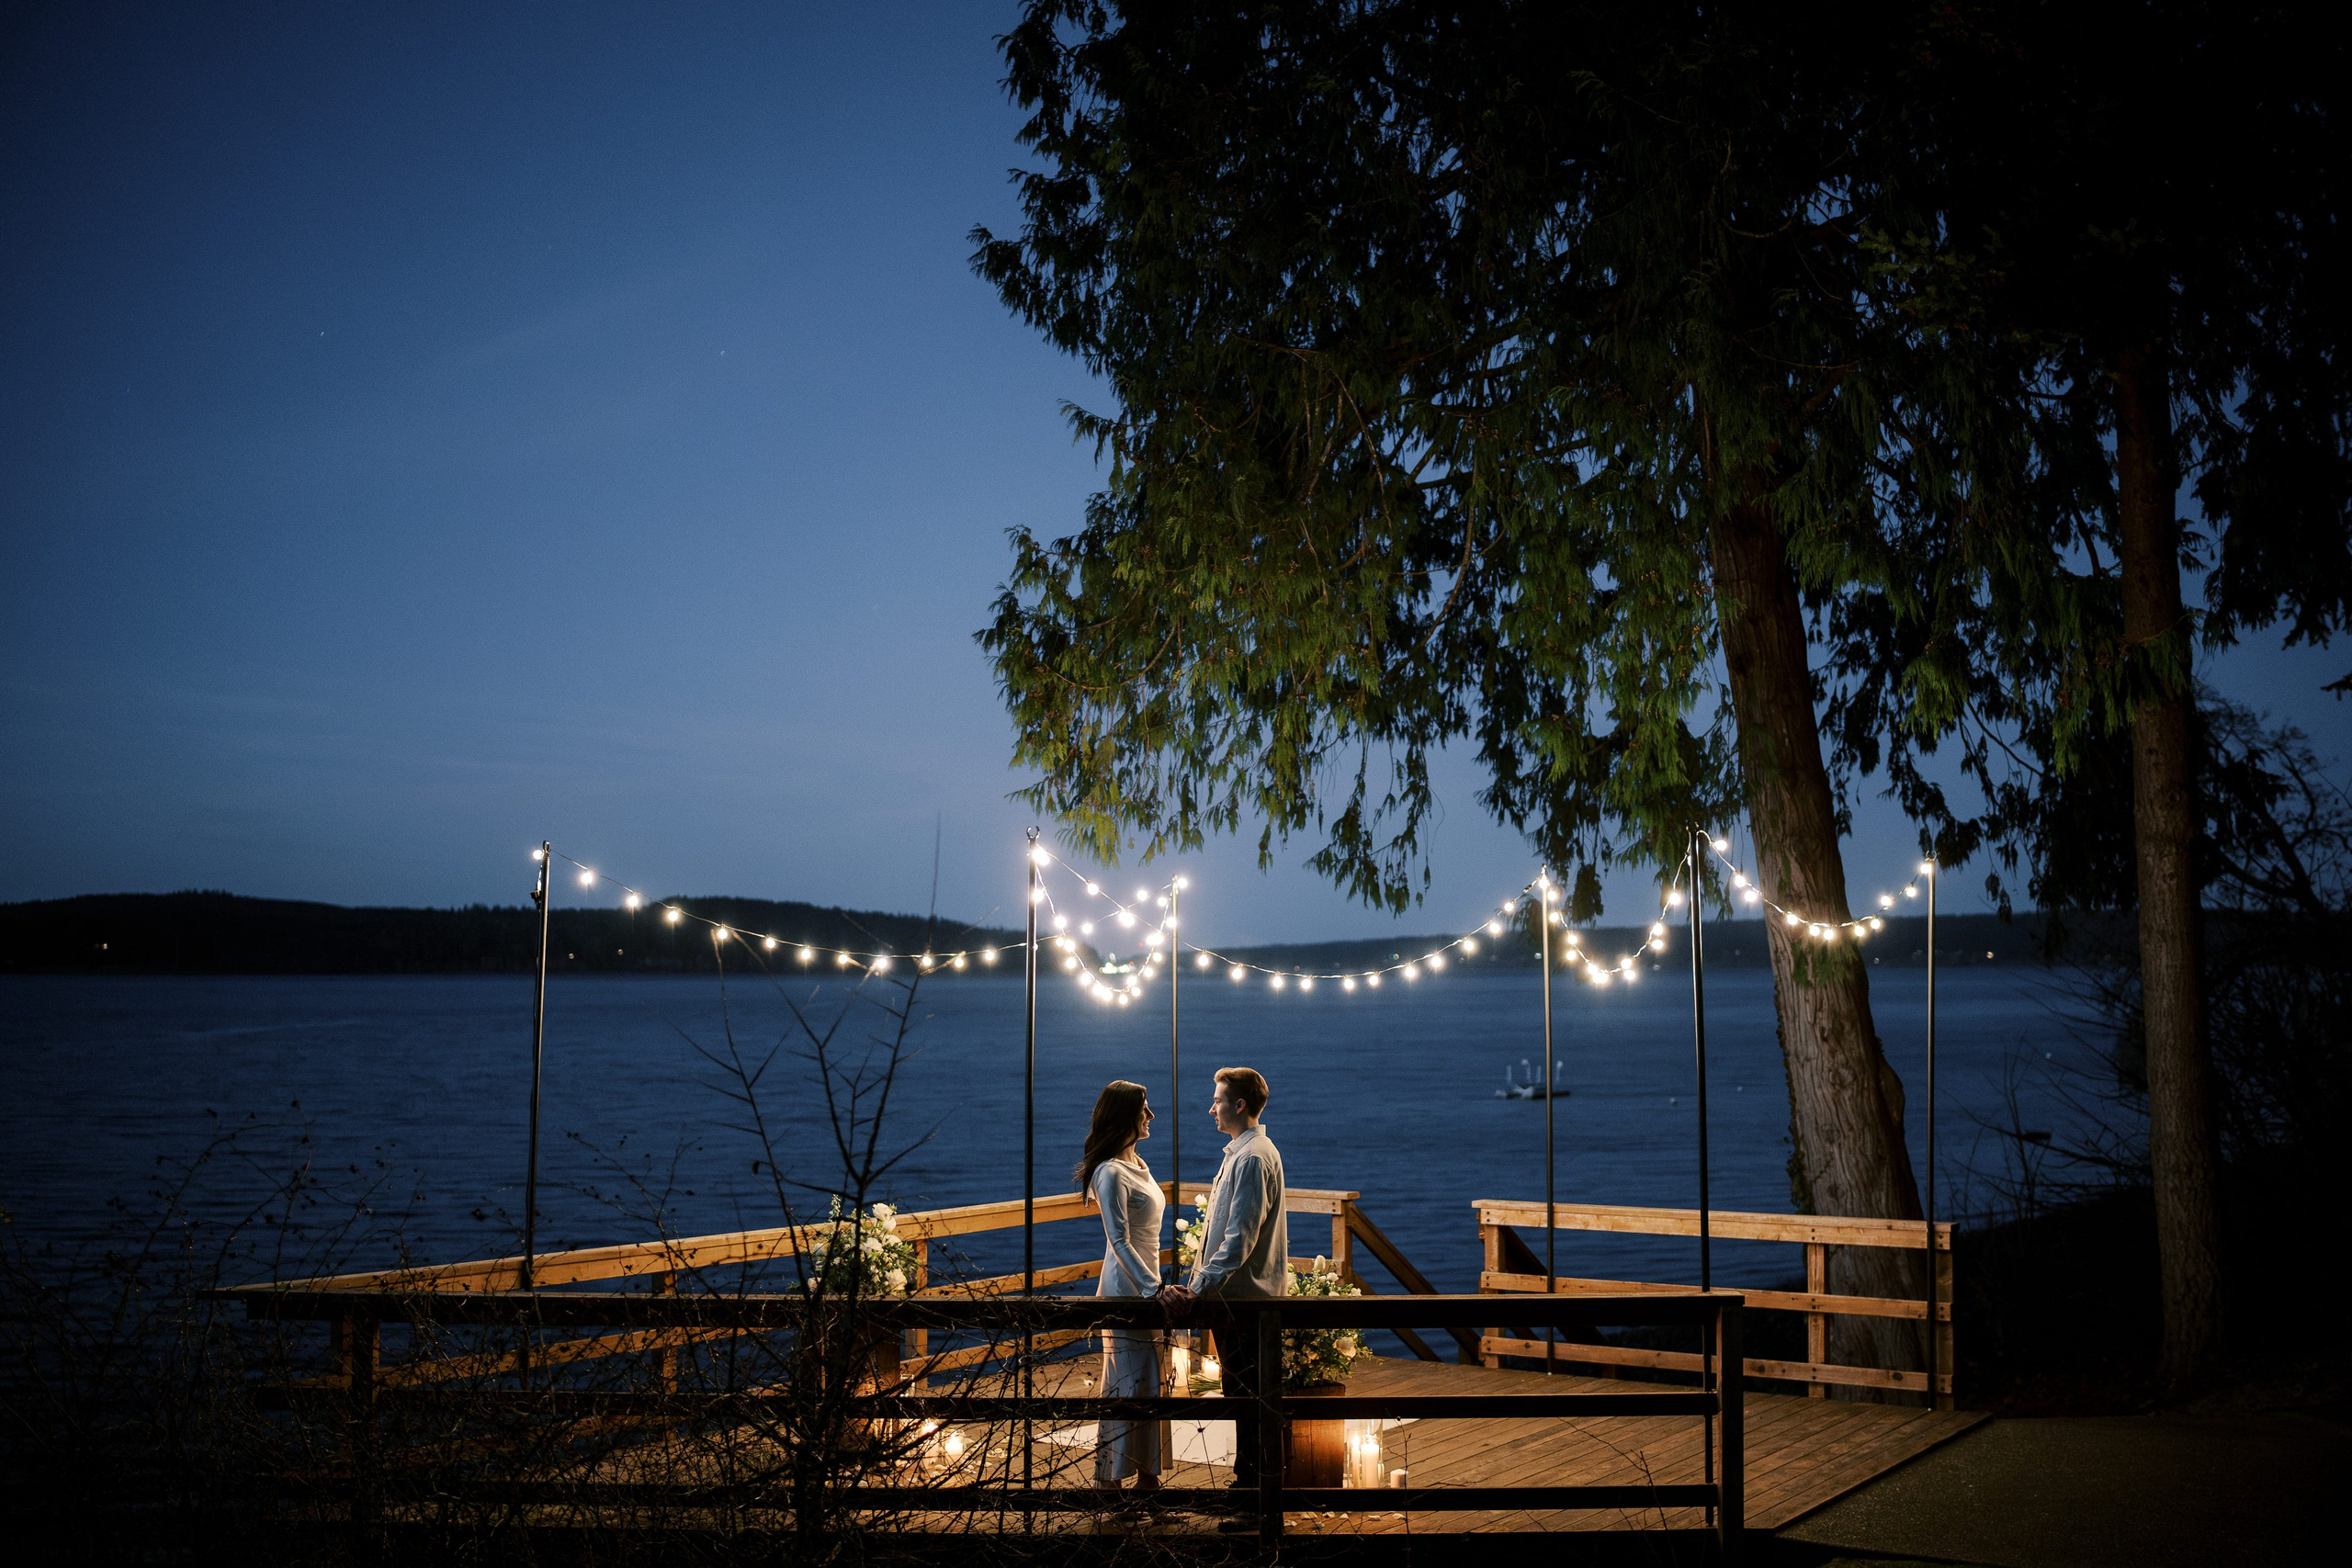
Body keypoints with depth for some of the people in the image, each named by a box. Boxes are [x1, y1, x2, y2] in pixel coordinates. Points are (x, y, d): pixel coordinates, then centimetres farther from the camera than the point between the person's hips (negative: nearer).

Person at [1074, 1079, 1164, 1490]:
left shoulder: (1137, 1164, 12)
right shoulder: (1111, 1173, -17)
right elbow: (1120, 1241, -23)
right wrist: (1153, 1287, -30)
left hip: (1145, 1285, 9)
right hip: (1127, 1290, -9)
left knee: (1149, 1383, 12)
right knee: (1128, 1383, -5)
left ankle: (1147, 1476, 20)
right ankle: (1109, 1479, 3)